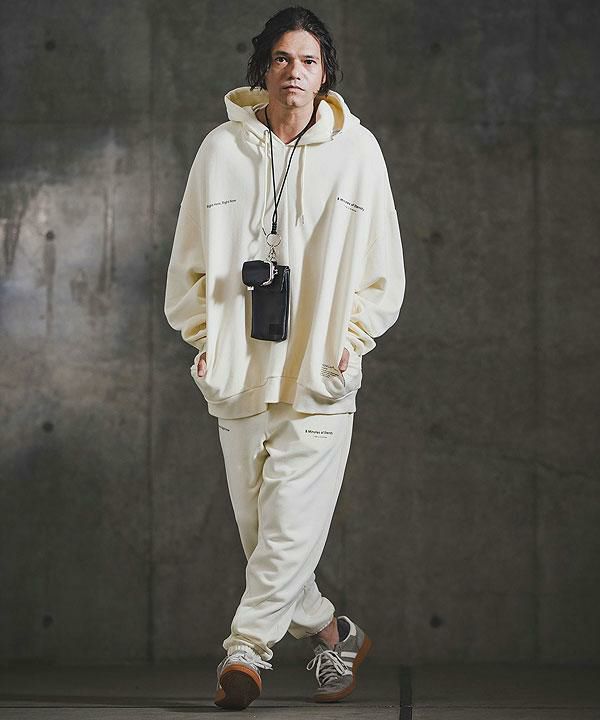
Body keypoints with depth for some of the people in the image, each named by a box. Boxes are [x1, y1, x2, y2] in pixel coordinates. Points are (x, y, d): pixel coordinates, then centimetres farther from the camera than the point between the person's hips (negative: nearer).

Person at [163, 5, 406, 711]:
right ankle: (331, 633, 23)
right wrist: (203, 335, 4)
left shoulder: (356, 149, 2)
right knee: (258, 526, 6)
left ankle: (246, 647, -6)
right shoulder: (222, 148, 3)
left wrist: (351, 339, 0)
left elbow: (381, 264, 7)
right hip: (237, 369, 2)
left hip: (320, 372, -2)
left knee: (293, 521, -12)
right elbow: (191, 258, 11)